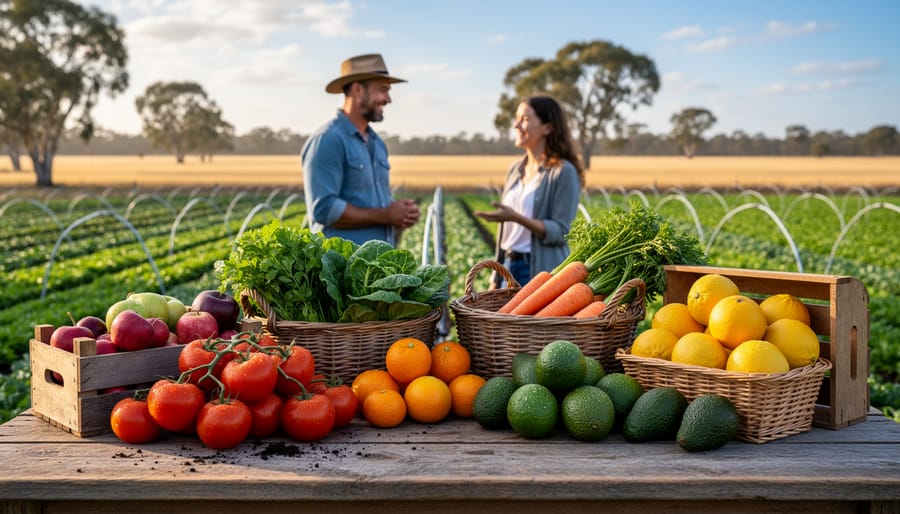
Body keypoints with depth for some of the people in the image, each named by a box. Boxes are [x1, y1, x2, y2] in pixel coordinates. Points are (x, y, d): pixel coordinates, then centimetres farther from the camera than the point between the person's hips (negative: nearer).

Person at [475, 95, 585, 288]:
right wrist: (495, 280, 15)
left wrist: (516, 218, -25)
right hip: (509, 267, 7)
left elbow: (560, 232, -14)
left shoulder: (563, 172, -8)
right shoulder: (515, 170, 13)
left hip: (542, 271, -7)